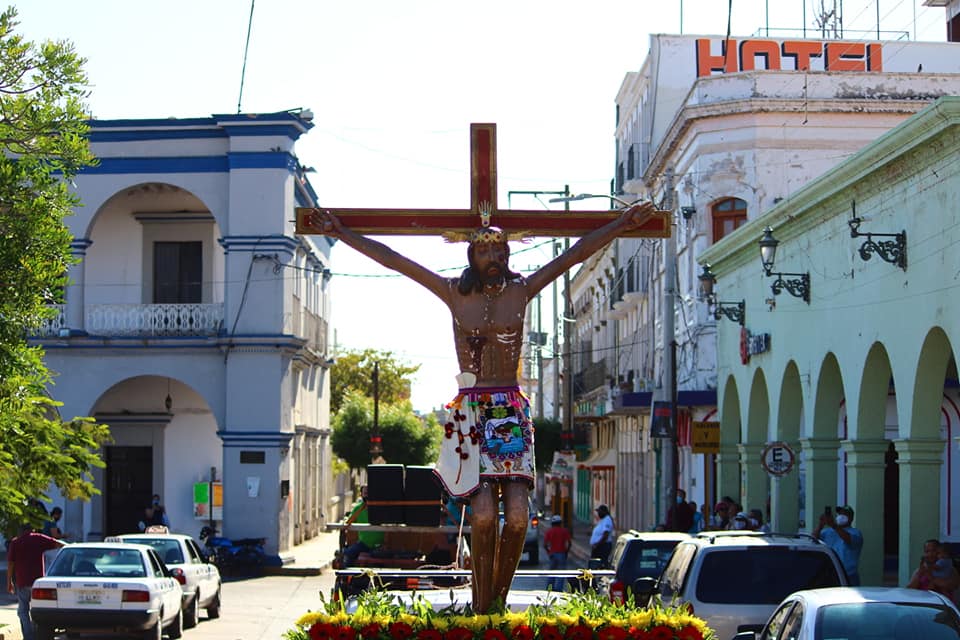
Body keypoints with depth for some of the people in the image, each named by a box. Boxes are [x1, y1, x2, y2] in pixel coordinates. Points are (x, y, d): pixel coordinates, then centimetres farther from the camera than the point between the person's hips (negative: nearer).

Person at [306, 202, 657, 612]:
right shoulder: (454, 293, 6)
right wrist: (341, 233, 5)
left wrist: (621, 224, 11)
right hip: (470, 411, -1)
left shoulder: (521, 291, 8)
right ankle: (480, 607, -7)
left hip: (512, 412, 2)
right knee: (484, 512, -15)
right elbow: (390, 259, 6)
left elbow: (576, 253, 11)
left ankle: (499, 599, 1)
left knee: (518, 513, -13)